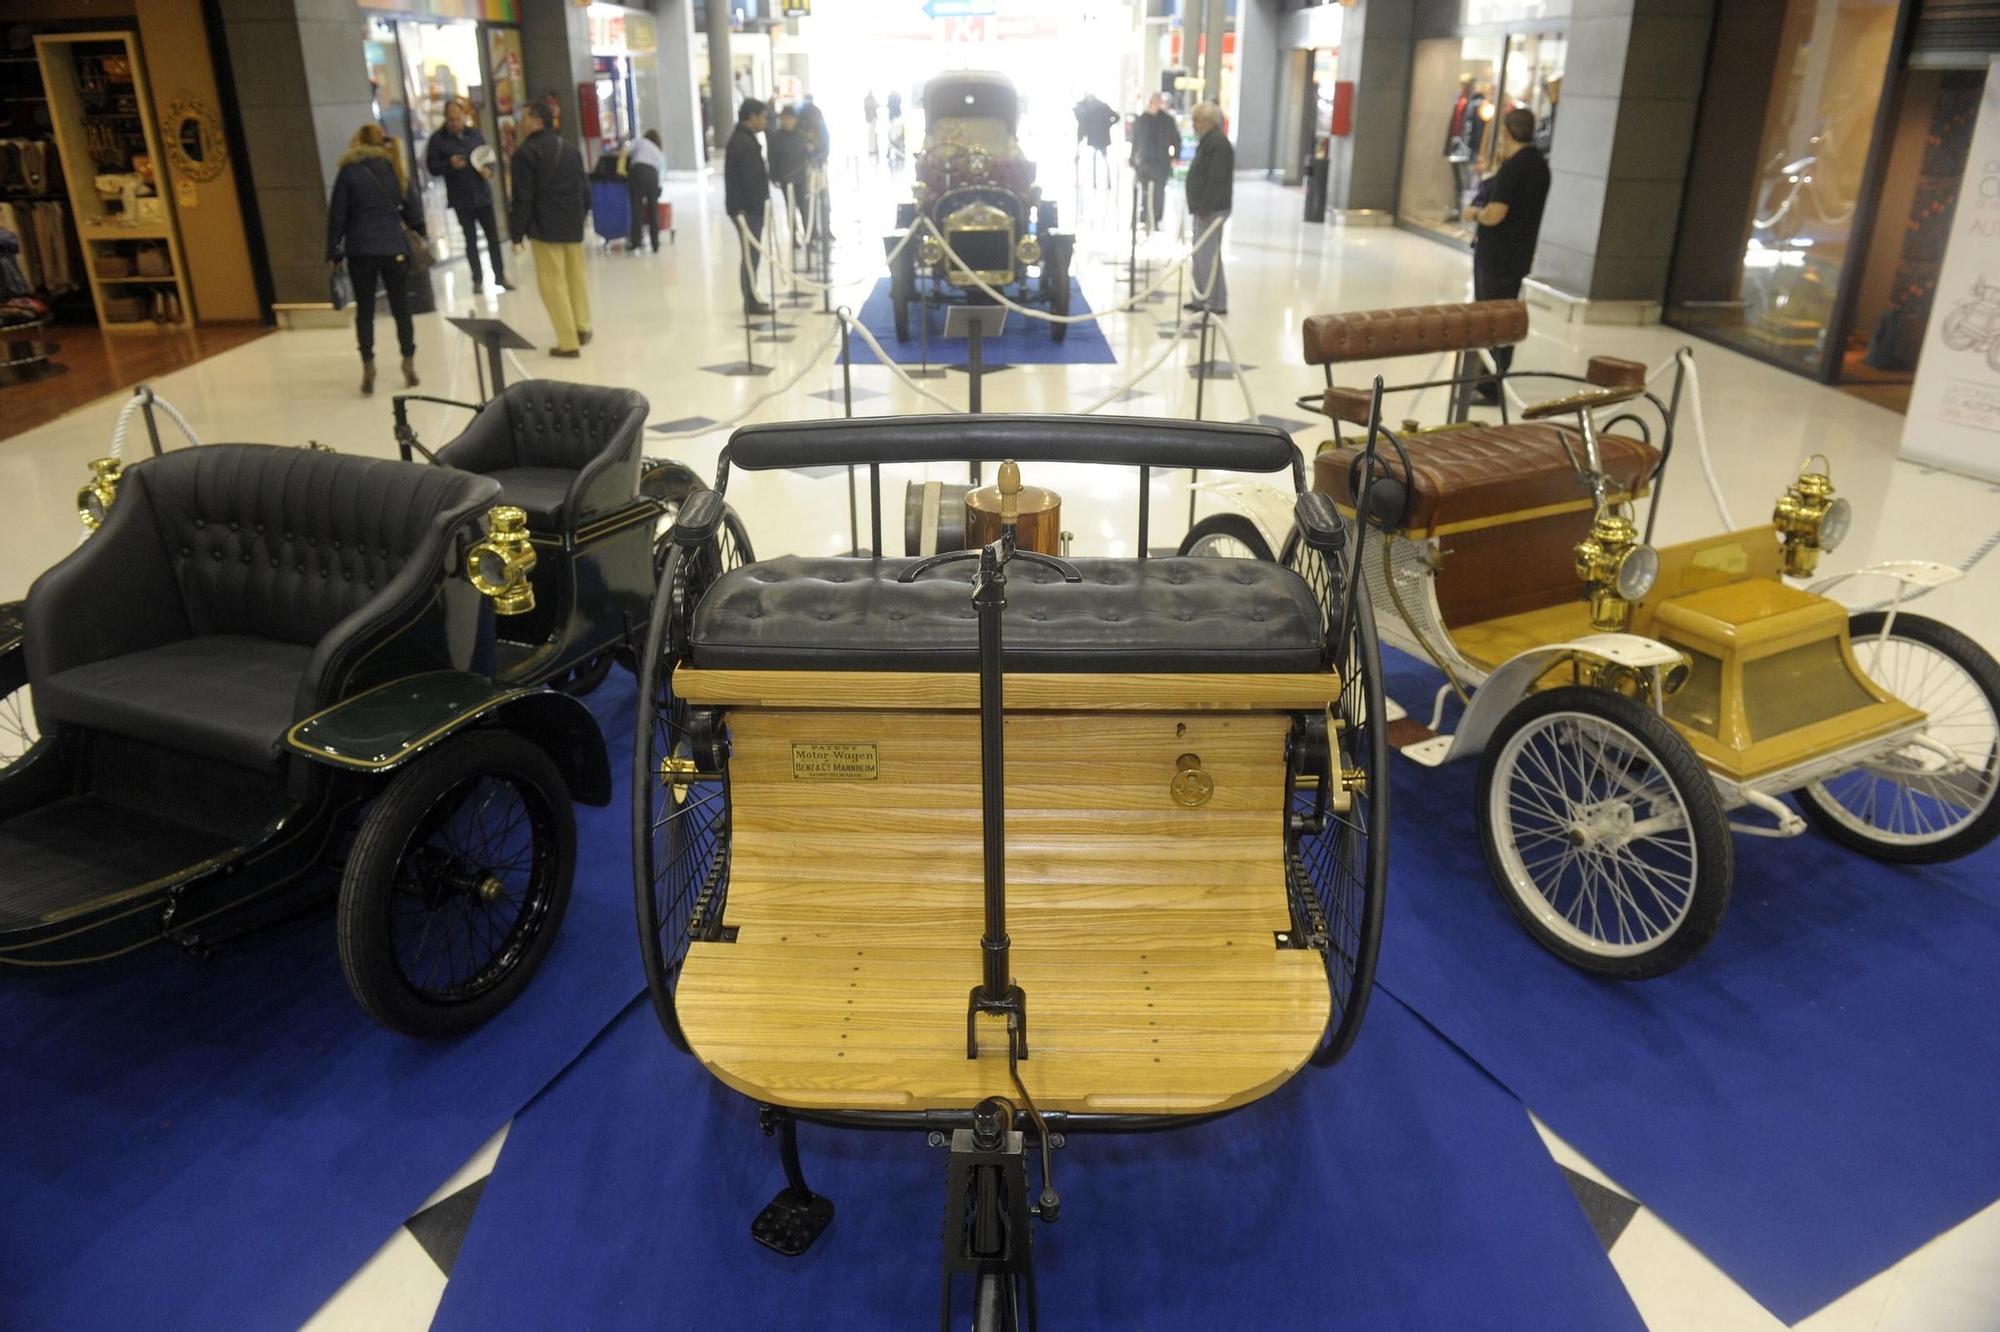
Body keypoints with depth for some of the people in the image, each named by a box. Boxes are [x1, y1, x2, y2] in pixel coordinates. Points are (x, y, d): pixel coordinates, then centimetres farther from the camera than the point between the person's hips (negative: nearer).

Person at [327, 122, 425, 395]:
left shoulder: (349, 171, -1)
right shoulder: (394, 168, 5)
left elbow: (337, 214, -1)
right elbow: (412, 208, 6)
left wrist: (333, 251, 6)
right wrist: (420, 233, 22)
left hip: (361, 250, -1)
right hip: (394, 248, 1)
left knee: (364, 310, 5)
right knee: (401, 308, 9)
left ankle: (368, 367, 0)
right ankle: (409, 364, 8)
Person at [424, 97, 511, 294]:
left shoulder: (475, 133, 4)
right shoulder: (438, 139, -4)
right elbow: (431, 166, -5)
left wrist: (488, 170, -10)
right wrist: (450, 165, -23)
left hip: (482, 194, 2)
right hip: (461, 199, -2)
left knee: (493, 236, 4)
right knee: (470, 239, 5)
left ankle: (500, 275, 14)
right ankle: (477, 279, 13)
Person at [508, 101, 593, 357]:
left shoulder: (525, 153, -10)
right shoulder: (571, 150, 10)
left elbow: (522, 198, -12)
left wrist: (517, 234, -5)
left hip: (545, 228, -6)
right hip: (573, 225, 6)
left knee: (553, 283, -3)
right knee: (576, 278, 20)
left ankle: (569, 341, -5)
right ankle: (582, 327, 30)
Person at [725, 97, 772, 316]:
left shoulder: (740, 138, 17)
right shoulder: (746, 143, -17)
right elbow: (752, 180, -21)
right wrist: (759, 205, -19)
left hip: (744, 206, 10)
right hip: (748, 208, -10)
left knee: (750, 255, 14)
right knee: (751, 255, -5)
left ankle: (751, 300, 20)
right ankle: (751, 303, -1)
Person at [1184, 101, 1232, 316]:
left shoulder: (1218, 143, -15)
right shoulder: (1207, 142, 17)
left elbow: (1217, 180, -22)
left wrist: (1204, 209, -24)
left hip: (1212, 210, -11)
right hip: (1204, 209, 11)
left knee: (1208, 256, -9)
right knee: (1201, 255, 14)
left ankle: (1217, 303, -5)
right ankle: (1201, 299, 21)